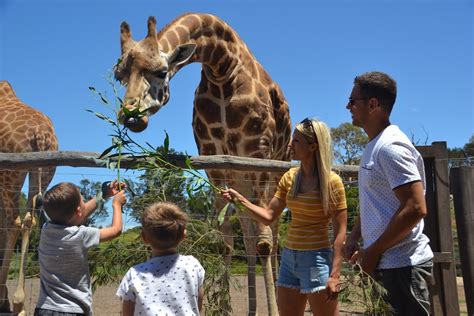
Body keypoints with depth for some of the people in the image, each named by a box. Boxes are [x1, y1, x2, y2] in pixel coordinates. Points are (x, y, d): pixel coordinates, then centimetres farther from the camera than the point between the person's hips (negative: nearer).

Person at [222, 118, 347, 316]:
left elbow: (340, 232, -11)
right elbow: (269, 216, 9)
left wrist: (334, 274, -17)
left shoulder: (331, 182, -11)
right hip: (289, 257, 7)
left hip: (317, 259, -6)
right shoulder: (290, 177, 7)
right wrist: (240, 200, -3)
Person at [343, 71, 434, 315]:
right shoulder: (374, 146, 11)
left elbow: (415, 209, -25)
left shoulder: (390, 146, -18)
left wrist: (373, 252, -17)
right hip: (392, 261, 9)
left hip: (402, 263, -9)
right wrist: (354, 237, 8)